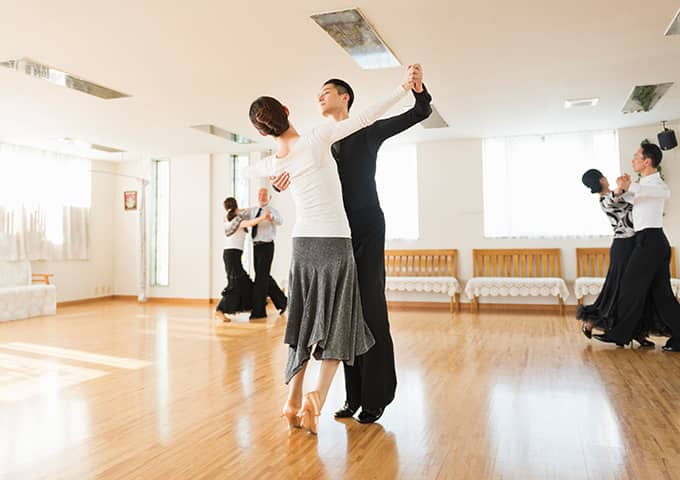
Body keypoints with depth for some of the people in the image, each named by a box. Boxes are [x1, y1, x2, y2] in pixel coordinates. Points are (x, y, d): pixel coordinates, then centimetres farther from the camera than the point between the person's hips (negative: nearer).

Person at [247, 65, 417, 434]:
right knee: (336, 325, 5)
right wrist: (403, 87, -8)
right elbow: (365, 118, -15)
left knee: (303, 322, 13)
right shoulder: (317, 140, -12)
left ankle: (293, 401, 12)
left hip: (302, 243, 5)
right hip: (334, 242, -4)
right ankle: (317, 396, -10)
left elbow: (254, 168, 28)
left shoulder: (273, 164, 3)